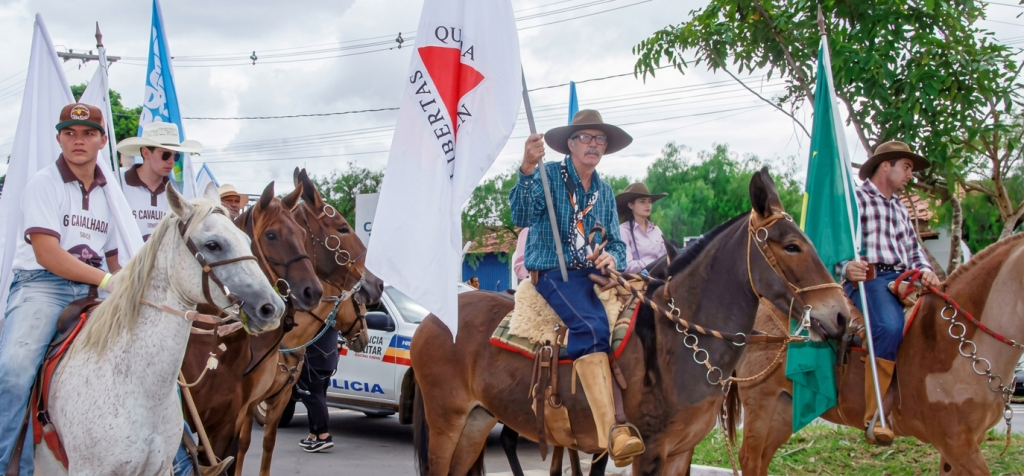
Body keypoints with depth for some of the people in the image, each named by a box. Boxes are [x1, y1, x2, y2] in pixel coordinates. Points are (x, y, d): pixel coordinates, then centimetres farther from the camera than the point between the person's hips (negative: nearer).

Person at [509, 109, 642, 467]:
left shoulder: (605, 192, 17)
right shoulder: (550, 175, -1)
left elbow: (616, 242, 20)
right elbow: (522, 216, -18)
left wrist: (612, 256, -5)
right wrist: (528, 169, -34)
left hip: (594, 274, 7)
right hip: (553, 272, -7)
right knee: (592, 326, -33)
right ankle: (610, 431, -41)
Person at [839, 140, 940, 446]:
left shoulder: (899, 208, 30)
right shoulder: (856, 199, 6)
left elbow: (914, 249, 26)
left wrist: (925, 270, 3)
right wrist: (846, 266, -27)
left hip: (903, 281, 8)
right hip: (868, 279, -8)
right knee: (890, 327, -35)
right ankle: (874, 416, -30)